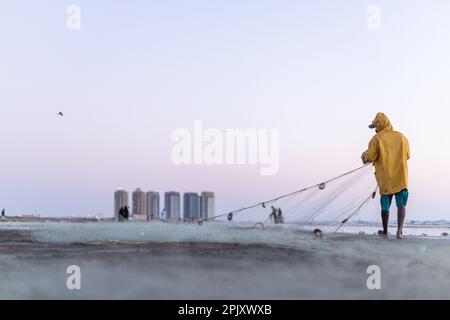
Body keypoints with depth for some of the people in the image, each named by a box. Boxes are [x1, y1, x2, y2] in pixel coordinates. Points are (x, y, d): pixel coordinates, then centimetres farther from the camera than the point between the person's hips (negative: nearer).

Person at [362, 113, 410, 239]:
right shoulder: (401, 137, 4)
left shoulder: (377, 139, -8)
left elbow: (369, 157, -10)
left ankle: (385, 231, 24)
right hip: (401, 177, 1)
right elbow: (407, 156, 14)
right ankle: (399, 230, -15)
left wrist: (364, 156, 13)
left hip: (385, 178, -1)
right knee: (401, 204, 0)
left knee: (385, 206, 12)